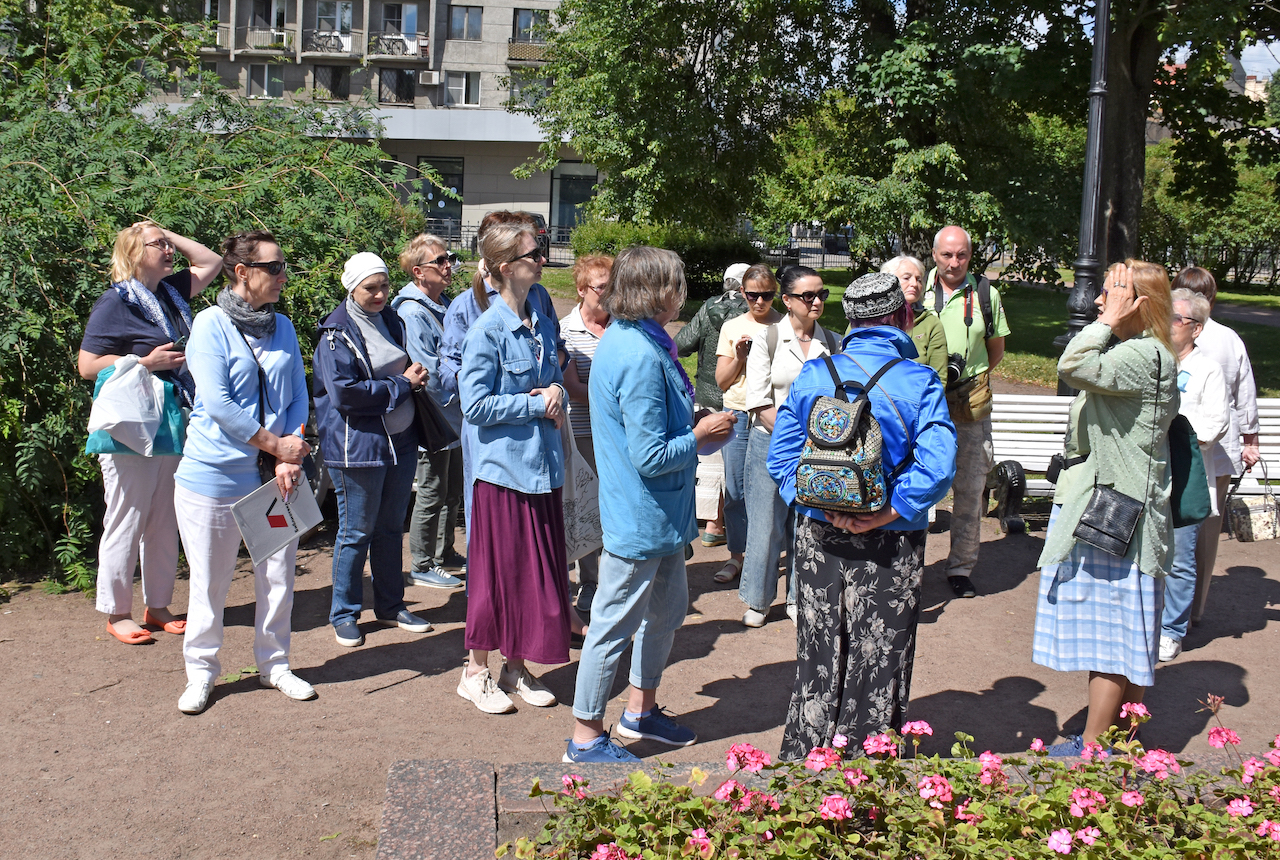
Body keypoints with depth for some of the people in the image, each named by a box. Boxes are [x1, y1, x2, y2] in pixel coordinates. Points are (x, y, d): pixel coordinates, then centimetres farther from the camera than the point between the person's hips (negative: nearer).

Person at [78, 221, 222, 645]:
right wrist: (147, 362, -15)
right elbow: (87, 365, -10)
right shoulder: (115, 303, -9)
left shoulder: (171, 292, 12)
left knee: (164, 523, 12)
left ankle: (157, 606, 21)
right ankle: (117, 613, 11)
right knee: (126, 523, 0)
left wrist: (170, 233, 12)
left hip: (172, 429, 7)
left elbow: (211, 261, 23)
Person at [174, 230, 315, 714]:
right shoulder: (211, 324, -8)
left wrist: (291, 458, -7)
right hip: (215, 475, -4)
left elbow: (298, 396, 8)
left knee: (278, 577, 10)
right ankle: (201, 671, 24)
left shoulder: (282, 327, 10)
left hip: (275, 476, 5)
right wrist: (277, 444, -13)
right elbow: (217, 405, -15)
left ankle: (274, 664, 27)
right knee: (210, 582, 7)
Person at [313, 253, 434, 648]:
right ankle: (344, 614, 16)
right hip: (357, 445, -7)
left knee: (391, 527, 14)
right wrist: (401, 384, -15)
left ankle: (390, 605, 27)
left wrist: (416, 376, 3)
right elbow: (343, 393, -19)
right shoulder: (337, 333, -11)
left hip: (401, 439, 7)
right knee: (356, 531, 2)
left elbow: (411, 367, 26)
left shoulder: (393, 321, 11)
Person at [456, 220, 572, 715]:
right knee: (496, 568, 2)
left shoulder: (542, 324, 10)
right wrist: (535, 403, -14)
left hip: (542, 465, 7)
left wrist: (556, 394, -1)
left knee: (539, 568, 11)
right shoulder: (487, 331, -12)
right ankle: (476, 672, 17)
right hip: (503, 466, -7)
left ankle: (516, 667, 25)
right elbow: (475, 405, -16)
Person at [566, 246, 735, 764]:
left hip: (661, 514, 11)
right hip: (640, 518, -11)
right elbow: (650, 457, -26)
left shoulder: (623, 339, 8)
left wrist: (695, 427, 8)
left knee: (668, 608, 22)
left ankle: (641, 711, 38)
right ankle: (586, 738, 17)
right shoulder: (642, 357, -25)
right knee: (614, 624, 3)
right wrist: (701, 435, -12)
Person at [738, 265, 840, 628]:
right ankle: (757, 600, 19)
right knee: (767, 523, 2)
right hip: (770, 441, -3)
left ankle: (799, 599, 23)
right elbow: (759, 401, -8)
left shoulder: (833, 343, 6)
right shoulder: (767, 339, -4)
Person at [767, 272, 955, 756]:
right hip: (889, 547, -3)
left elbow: (782, 455, -3)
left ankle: (804, 758, 27)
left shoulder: (813, 375, 0)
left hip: (818, 537, 3)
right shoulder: (920, 383, -10)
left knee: (818, 661, 16)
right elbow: (937, 465, -22)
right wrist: (890, 512, -16)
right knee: (878, 664, 10)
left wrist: (820, 506, -7)